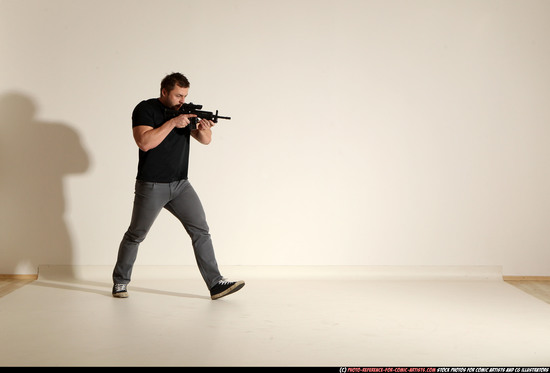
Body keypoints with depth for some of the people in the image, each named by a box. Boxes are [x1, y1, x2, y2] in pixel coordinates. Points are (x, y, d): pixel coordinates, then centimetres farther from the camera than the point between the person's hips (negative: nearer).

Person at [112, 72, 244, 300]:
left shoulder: (184, 112, 9)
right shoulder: (145, 109, -8)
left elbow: (205, 140, 5)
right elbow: (144, 142, -23)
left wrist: (204, 130, -18)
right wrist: (172, 123, -25)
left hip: (180, 185, 5)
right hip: (151, 187, -5)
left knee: (201, 230, -4)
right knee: (135, 235, 7)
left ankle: (216, 284, -3)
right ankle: (120, 282, 24)